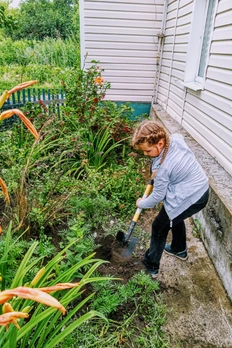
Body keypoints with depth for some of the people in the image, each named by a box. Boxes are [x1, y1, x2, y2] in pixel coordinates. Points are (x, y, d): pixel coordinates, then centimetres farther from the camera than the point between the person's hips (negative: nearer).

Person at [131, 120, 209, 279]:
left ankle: (151, 267, 24)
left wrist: (141, 203, 4)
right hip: (201, 189, 9)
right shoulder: (176, 138, -11)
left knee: (159, 227, 9)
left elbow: (157, 196, -17)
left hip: (189, 200, -9)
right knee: (175, 217, 32)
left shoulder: (163, 167, -30)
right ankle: (179, 250, 54)